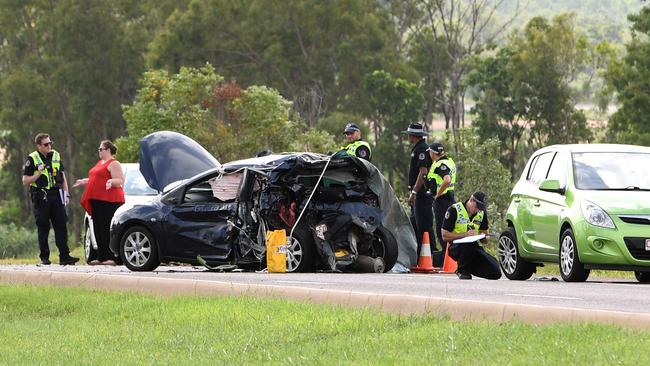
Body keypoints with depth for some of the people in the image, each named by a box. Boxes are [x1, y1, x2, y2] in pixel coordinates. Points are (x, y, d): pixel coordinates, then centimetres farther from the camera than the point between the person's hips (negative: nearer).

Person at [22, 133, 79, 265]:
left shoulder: (56, 156, 12)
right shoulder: (32, 159, -2)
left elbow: (62, 176, 18)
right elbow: (25, 181, -3)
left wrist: (66, 194, 10)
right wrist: (38, 174, -17)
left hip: (56, 196, 3)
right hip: (41, 198, -3)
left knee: (61, 226, -3)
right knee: (43, 228, 0)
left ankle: (64, 256, -4)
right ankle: (44, 257, 7)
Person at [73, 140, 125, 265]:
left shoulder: (113, 164, -7)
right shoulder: (100, 162, 23)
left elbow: (120, 181, -14)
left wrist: (111, 182, -32)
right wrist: (84, 181, 37)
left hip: (109, 201, -10)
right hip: (97, 200, 10)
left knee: (107, 229, -12)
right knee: (99, 230, 8)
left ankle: (112, 258, -13)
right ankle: (101, 257, 11)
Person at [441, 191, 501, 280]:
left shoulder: (482, 213, 8)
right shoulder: (454, 210, -9)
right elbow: (445, 236, -13)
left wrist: (484, 238, -10)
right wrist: (465, 234, -21)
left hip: (474, 247, 5)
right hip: (456, 247, -5)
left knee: (495, 273, -15)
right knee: (469, 243, -42)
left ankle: (469, 268, 12)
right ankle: (462, 271, -14)